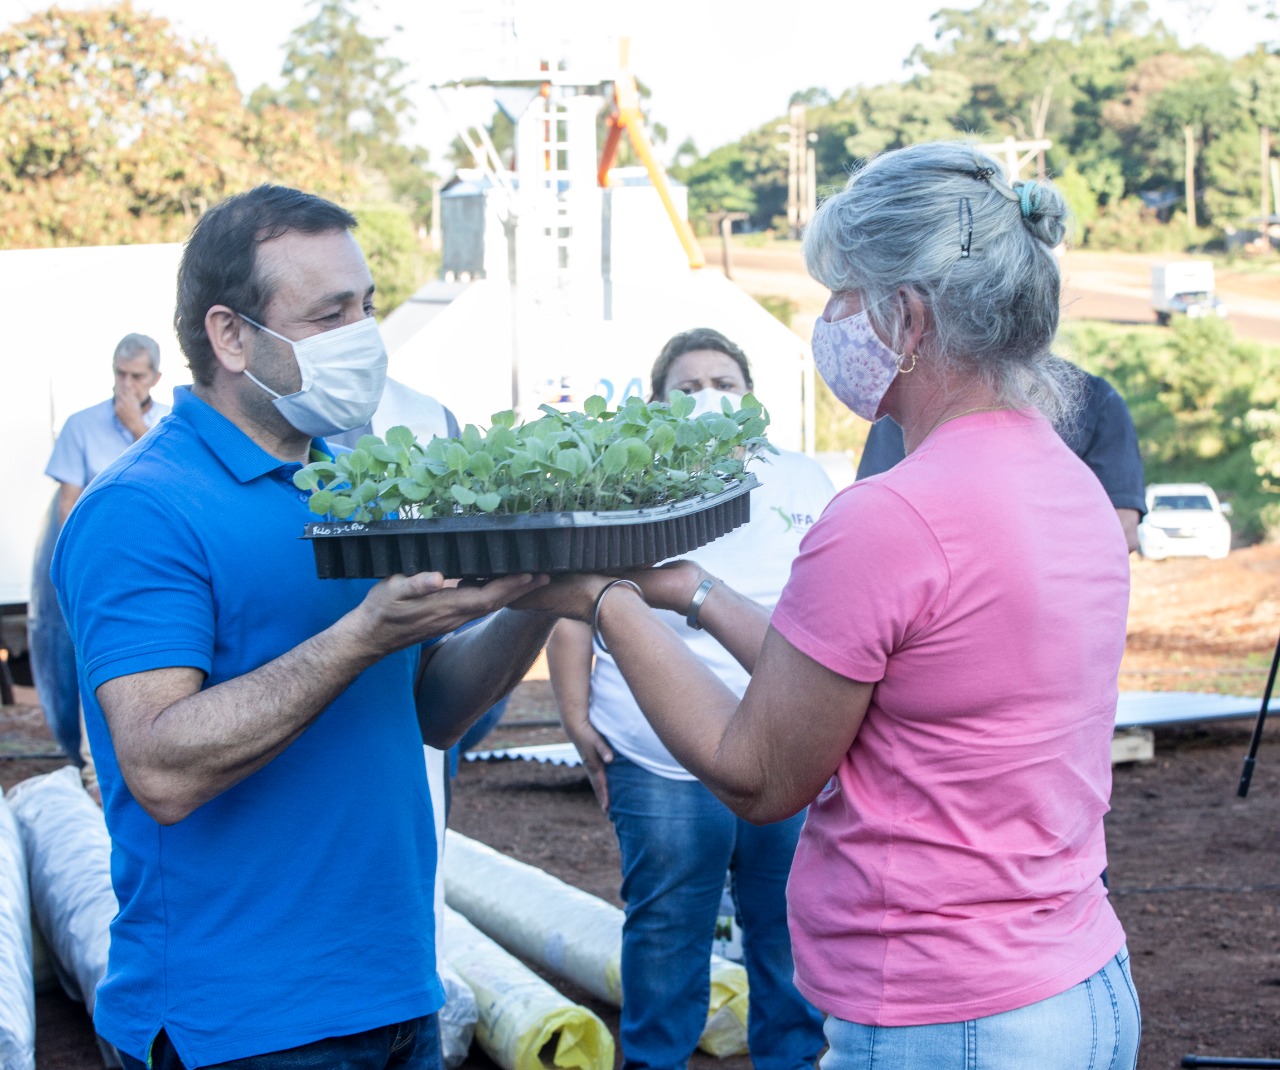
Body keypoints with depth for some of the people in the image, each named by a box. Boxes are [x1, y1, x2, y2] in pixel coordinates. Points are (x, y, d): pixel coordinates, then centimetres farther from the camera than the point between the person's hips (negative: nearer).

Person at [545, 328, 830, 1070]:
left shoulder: (804, 483, 11)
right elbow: (571, 607, 6)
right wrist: (577, 718, -1)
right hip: (662, 763, -1)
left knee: (790, 927, 8)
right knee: (665, 930, 5)